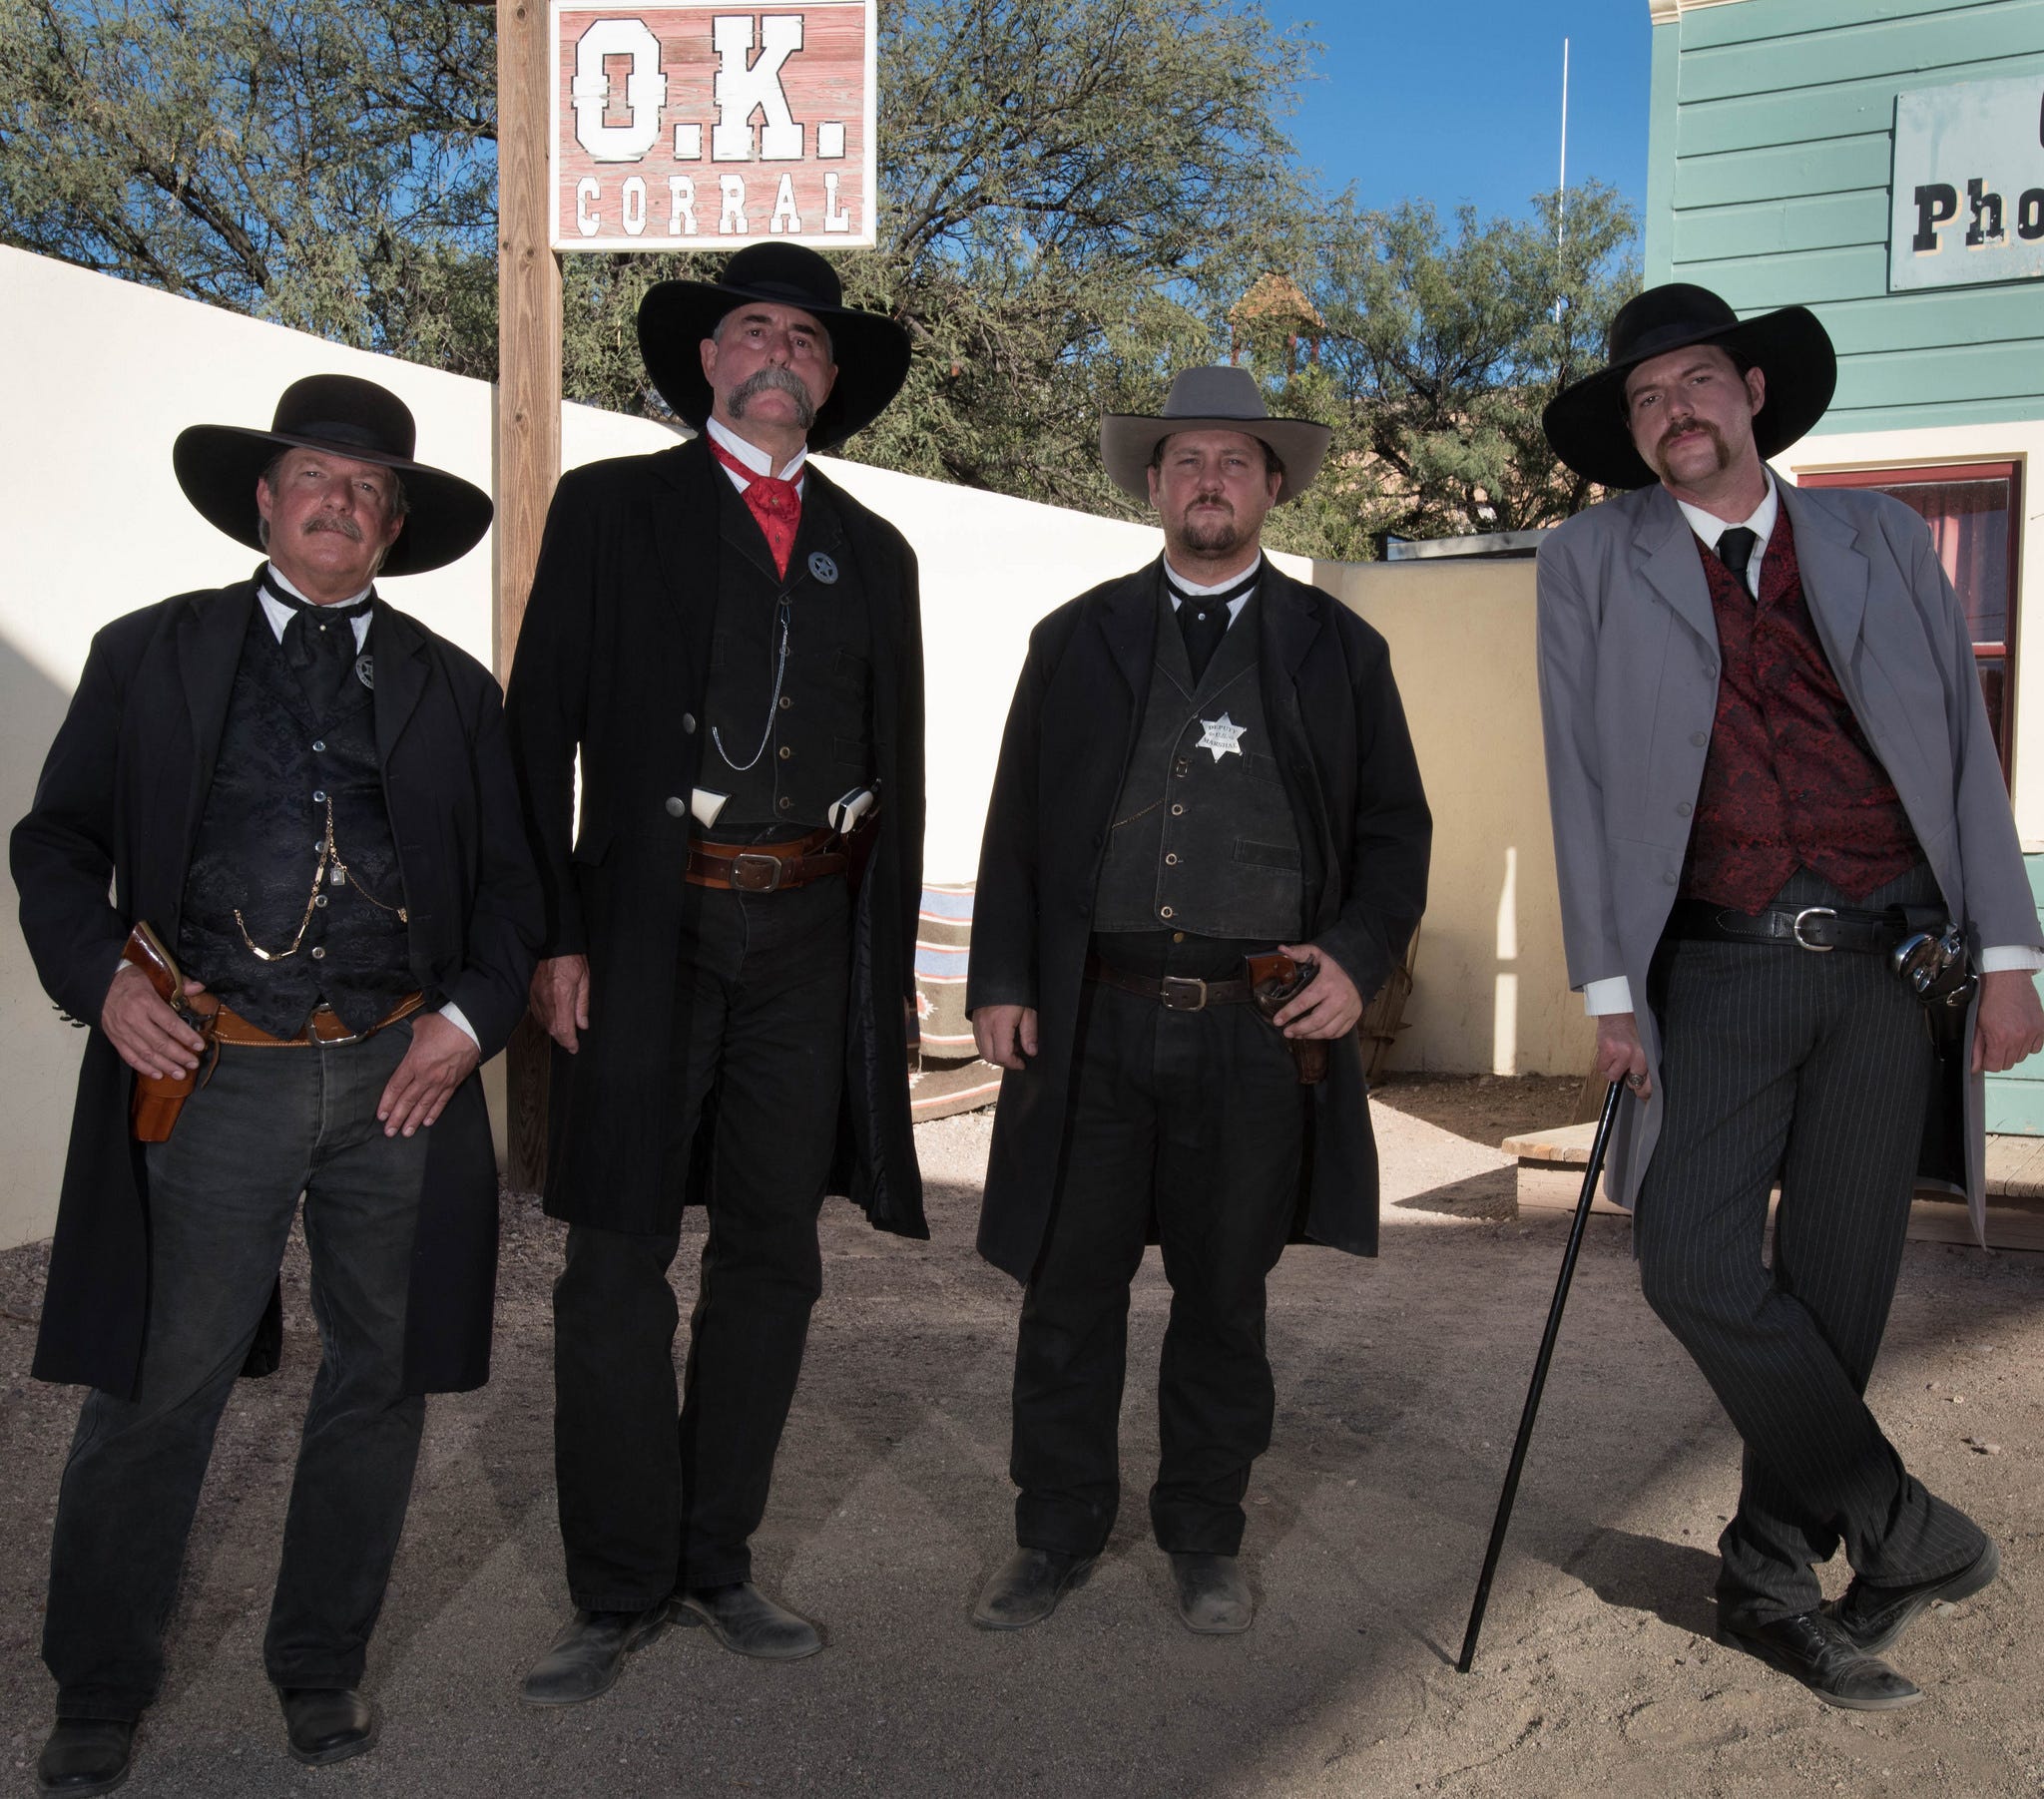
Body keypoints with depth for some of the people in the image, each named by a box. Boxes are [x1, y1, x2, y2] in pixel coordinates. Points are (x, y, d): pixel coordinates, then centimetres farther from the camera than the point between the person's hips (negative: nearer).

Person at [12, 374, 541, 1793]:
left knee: (379, 1383, 11)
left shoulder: (451, 689, 12)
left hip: (401, 1082, 2)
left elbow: (512, 877, 13)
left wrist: (473, 1014, -2)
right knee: (155, 1393, 3)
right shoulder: (149, 656, 8)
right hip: (210, 1075, -2)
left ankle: (324, 1664, 30)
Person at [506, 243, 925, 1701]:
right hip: (649, 926, -3)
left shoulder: (871, 552, 16)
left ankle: (717, 1564, 24)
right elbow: (541, 731, 0)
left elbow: (898, 773, 16)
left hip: (812, 937, 4)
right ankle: (621, 1593, 13)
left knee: (774, 1262, 9)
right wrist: (551, 935, -9)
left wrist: (889, 967, 9)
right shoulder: (611, 508, 6)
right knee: (618, 1266, -1)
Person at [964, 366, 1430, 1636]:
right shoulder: (1078, 639, 10)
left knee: (1225, 1300, 11)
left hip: (1260, 1030, 0)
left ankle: (1205, 1540, 27)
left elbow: (1396, 830, 9)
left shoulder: (1339, 650, 9)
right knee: (1069, 1291, 7)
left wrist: (1359, 959, -7)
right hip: (1095, 1022, 1)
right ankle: (1059, 1535, 24)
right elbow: (1016, 825, 10)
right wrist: (1002, 982, 0)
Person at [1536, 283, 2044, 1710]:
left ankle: (1772, 1579, 20)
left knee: (1837, 1288, 3)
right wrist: (1609, 990, -3)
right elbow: (1582, 780, 3)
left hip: (1886, 966, 1)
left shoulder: (1879, 538, 12)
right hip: (1720, 972, -1)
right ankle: (1898, 1525, 8)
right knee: (1695, 1262, -13)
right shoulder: (1594, 564, 8)